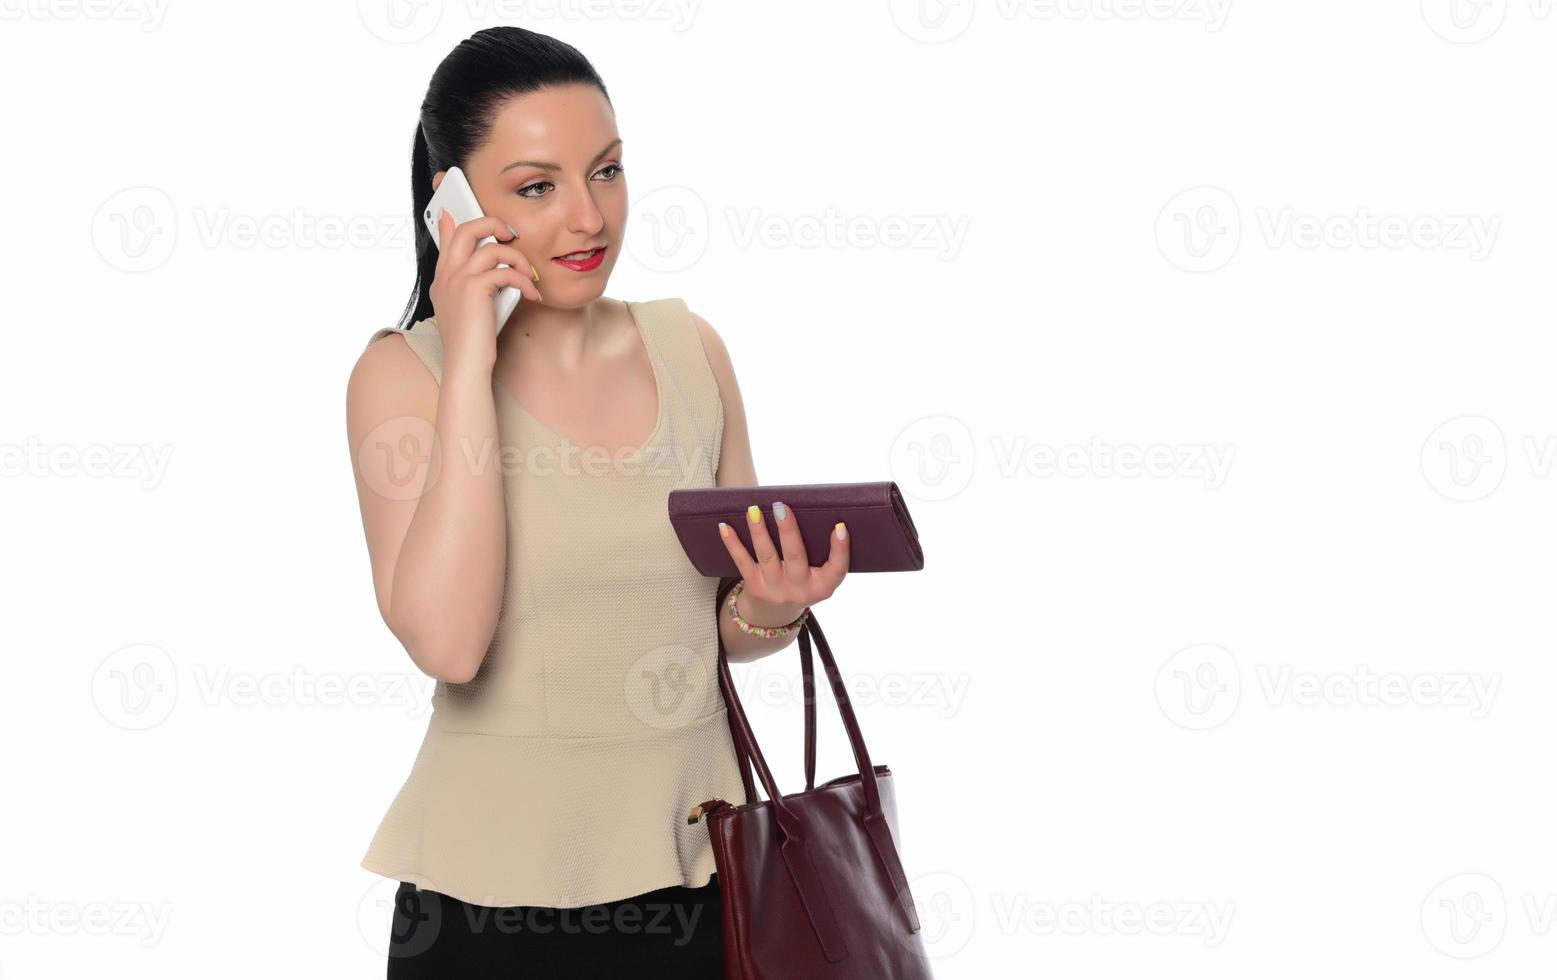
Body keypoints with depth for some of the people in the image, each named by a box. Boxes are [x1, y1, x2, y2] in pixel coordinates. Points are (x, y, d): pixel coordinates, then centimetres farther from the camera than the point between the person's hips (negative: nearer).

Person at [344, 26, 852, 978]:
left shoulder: (689, 347, 3)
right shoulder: (405, 371, -7)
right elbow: (447, 642, -22)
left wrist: (772, 608, -9)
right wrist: (469, 364, -19)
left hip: (694, 872, 4)